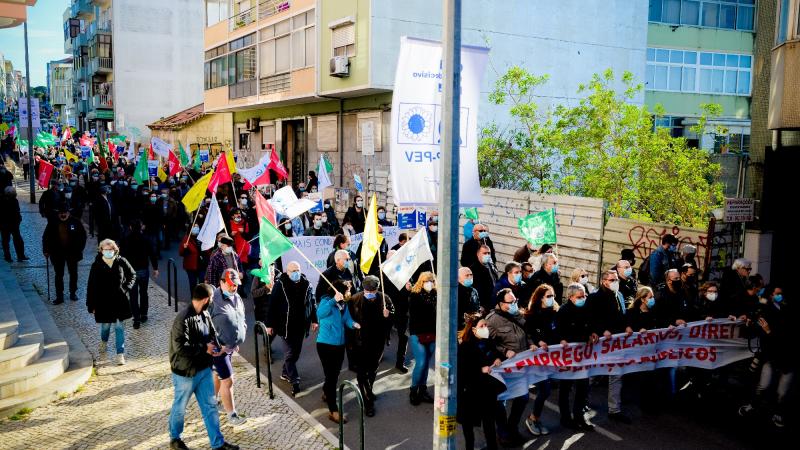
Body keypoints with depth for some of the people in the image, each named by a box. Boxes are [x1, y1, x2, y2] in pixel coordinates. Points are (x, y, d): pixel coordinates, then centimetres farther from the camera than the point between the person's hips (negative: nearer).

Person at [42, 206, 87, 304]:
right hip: (57, 253, 0)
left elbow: (83, 236, 2)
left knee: (73, 273, 12)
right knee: (59, 275, 4)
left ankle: (73, 293, 28)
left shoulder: (75, 222, -4)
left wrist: (80, 249, -5)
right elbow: (46, 237, 6)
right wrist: (46, 250, -1)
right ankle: (59, 296, 10)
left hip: (72, 252, 0)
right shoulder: (52, 224, -2)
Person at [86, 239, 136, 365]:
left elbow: (132, 275, 11)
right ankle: (103, 342, 47)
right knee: (105, 325, 14)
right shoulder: (96, 265, -7)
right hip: (103, 302, 0)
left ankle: (120, 354, 10)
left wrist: (127, 288, -4)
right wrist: (91, 305, -4)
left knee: (119, 327, 3)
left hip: (120, 302, 0)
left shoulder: (121, 262, -5)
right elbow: (91, 287, -3)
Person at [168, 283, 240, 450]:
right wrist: (204, 348, -21)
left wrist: (214, 346, -8)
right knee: (180, 407, 16)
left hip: (204, 370, 7)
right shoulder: (183, 319, -26)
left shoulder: (205, 314, -1)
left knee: (210, 407, 12)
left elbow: (211, 335, 13)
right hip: (185, 373, -7)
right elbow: (180, 347, -30)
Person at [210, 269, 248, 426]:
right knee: (227, 380, -3)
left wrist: (239, 339, 9)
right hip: (219, 348, -7)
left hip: (231, 346, 8)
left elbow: (242, 320, 17)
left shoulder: (237, 298, 3)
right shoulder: (213, 300, -22)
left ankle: (213, 402, 42)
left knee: (217, 375, 24)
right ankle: (232, 415, 8)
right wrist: (217, 346, -19)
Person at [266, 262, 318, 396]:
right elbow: (272, 305, -9)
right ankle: (295, 381, 1)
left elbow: (312, 303, 12)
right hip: (286, 326, -5)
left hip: (301, 326, 5)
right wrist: (269, 324, -9)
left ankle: (285, 373, 33)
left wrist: (314, 320, 11)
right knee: (290, 353, -4)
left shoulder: (306, 284, 2)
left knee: (296, 352, 14)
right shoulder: (280, 285, -11)